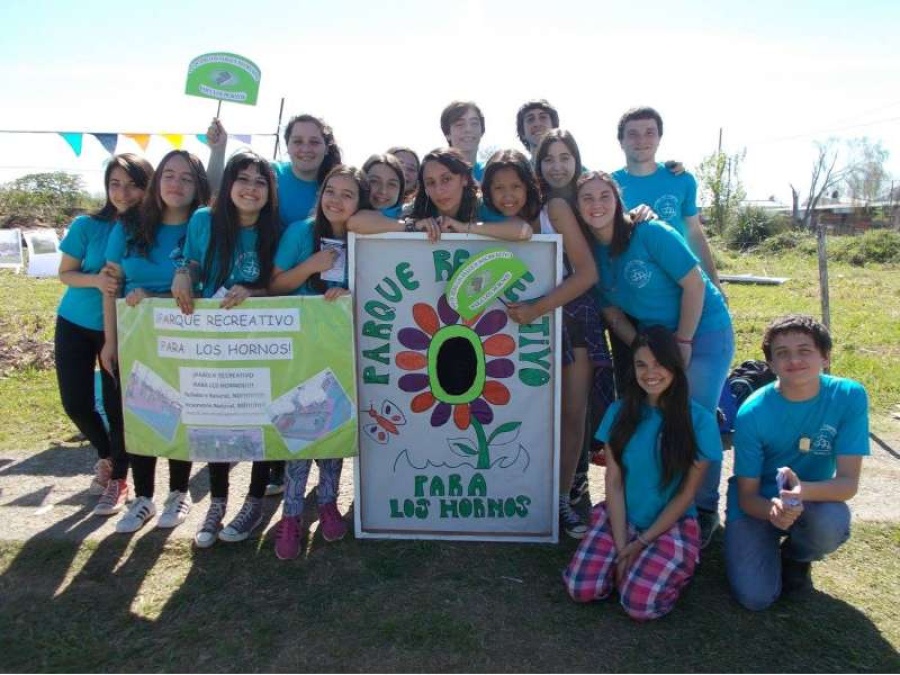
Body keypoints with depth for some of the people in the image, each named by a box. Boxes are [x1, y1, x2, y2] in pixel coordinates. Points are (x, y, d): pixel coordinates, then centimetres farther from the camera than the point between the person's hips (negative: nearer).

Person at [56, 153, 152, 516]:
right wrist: (95, 280, -25)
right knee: (75, 402, 3)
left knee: (118, 404, 0)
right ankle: (105, 456, 32)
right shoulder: (87, 225, -12)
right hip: (75, 324, 1)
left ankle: (118, 479, 19)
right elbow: (65, 273, -5)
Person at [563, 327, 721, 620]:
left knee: (640, 604, -23)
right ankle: (629, 560, 12)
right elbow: (613, 482, -4)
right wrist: (621, 545, -12)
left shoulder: (699, 420, -12)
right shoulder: (620, 412, -4)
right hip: (620, 518, 2)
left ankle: (675, 565, 8)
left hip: (672, 524, -2)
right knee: (581, 589, -17)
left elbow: (686, 494, -8)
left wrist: (642, 542, -10)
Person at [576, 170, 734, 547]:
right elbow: (612, 313, 3)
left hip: (703, 332, -5)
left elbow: (694, 284, -18)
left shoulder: (650, 234, -19)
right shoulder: (591, 253, -3)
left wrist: (683, 342, -16)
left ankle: (704, 510, 13)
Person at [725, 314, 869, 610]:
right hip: (760, 504, -1)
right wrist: (773, 510, -38)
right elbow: (747, 495, -14)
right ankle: (770, 550, 18)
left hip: (815, 500, 2)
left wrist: (804, 491, -42)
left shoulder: (849, 397, -18)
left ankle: (796, 557, 4)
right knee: (756, 597, -18)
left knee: (832, 523, -34)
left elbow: (848, 482, -20)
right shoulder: (753, 412, -21)